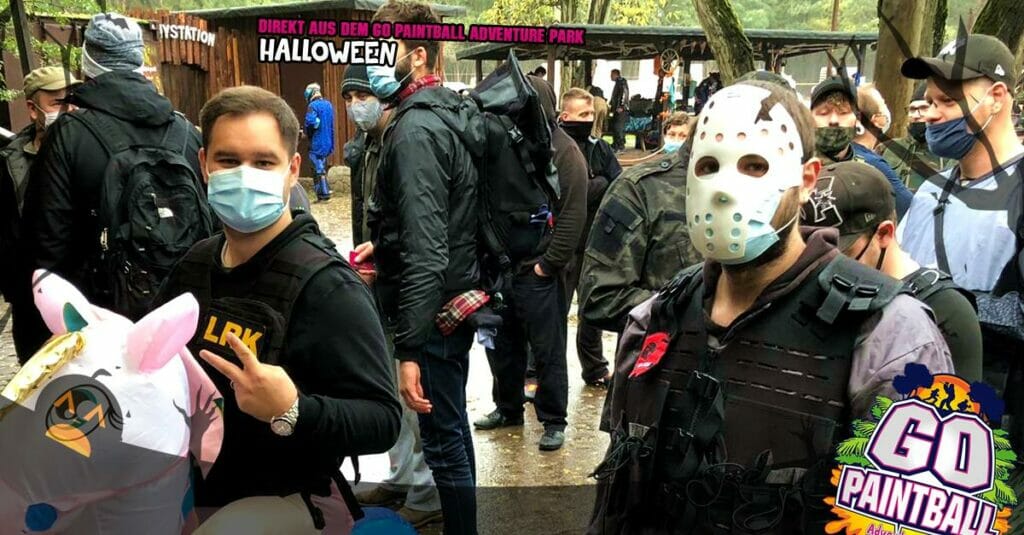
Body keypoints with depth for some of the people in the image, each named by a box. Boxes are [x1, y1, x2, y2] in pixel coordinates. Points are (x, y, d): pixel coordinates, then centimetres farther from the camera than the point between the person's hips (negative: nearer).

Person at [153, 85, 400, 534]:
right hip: (193, 488, 7)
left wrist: (291, 412, -39)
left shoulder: (325, 285, -20)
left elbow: (381, 419, -23)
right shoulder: (196, 263, 4)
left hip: (286, 498, -7)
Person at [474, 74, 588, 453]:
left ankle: (553, 421, 17)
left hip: (539, 274, -6)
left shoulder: (564, 153, -8)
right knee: (501, 344, 16)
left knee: (547, 351, 4)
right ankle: (508, 408, 34)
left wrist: (547, 264, -14)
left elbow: (573, 217, -13)